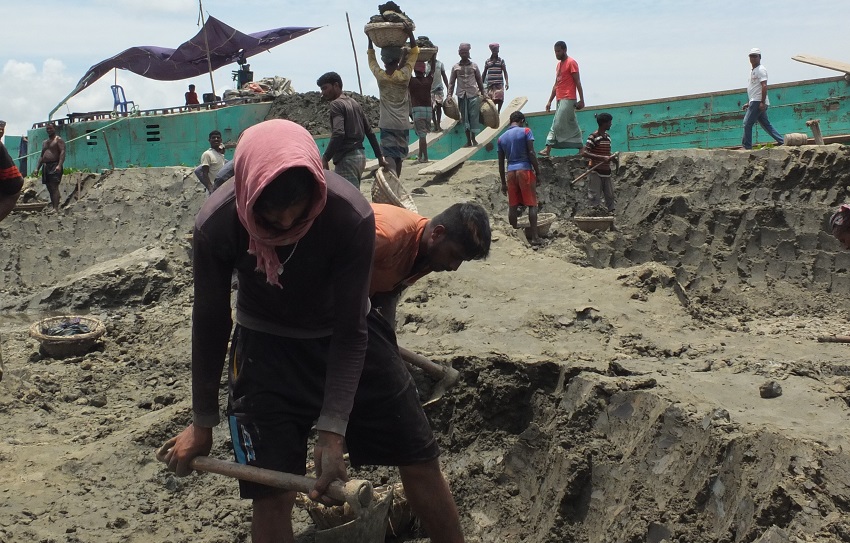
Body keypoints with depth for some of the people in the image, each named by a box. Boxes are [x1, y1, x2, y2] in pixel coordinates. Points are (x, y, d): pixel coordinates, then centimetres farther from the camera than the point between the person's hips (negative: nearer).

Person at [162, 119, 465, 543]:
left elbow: (350, 331, -23)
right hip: (267, 345, 0)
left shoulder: (351, 216, -31)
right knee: (272, 493, -6)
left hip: (345, 335, 1)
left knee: (420, 459, 4)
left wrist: (332, 432, -25)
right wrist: (202, 423, -2)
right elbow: (210, 325, -11)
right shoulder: (216, 225, -26)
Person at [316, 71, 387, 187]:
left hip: (346, 158, -9)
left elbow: (338, 134, -22)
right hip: (360, 155, 9)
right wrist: (380, 157, 21)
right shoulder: (354, 102, 19)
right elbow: (369, 132, 19)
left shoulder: (336, 104, -8)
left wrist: (325, 158, -24)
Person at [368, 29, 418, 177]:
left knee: (390, 156, -7)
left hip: (387, 124, -1)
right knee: (399, 156, 15)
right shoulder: (405, 75, -7)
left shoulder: (379, 75, -7)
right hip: (402, 124, 1)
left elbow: (371, 58, 12)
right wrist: (410, 33, 7)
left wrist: (370, 39, 20)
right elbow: (414, 53, 5)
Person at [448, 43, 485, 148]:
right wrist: (449, 95, -3)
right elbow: (451, 82, 6)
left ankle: (473, 137, 3)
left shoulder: (474, 66, 6)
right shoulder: (455, 67, 7)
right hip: (461, 95, 1)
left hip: (473, 94, -1)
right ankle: (468, 139, 7)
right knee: (464, 117, 2)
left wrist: (483, 93, 8)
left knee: (473, 115, -6)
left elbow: (479, 80, 10)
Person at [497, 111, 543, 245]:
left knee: (513, 206, 7)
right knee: (532, 205, -1)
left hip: (510, 172, 4)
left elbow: (501, 163, 13)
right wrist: (538, 172, -3)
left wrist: (503, 183, 18)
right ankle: (535, 237, -6)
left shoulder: (502, 138, 14)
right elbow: (531, 153, -8)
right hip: (525, 170, -4)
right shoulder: (525, 131, 1)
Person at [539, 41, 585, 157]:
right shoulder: (559, 64, 20)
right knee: (572, 125, 6)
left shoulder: (571, 63, -6)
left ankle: (548, 149, -14)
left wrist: (581, 100, -15)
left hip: (568, 99, -9)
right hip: (560, 99, 9)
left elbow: (577, 82, -10)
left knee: (557, 124, -13)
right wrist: (550, 101, 19)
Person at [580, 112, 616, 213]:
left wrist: (611, 157, 6)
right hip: (595, 172, -8)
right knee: (594, 198, -7)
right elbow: (584, 153, -22)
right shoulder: (593, 137, -12)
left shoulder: (608, 137, 12)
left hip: (606, 172, 8)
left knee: (610, 197, 9)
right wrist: (602, 158, -26)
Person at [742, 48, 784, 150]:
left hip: (758, 102, -10)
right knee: (766, 124, 11)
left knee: (747, 123, -12)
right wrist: (749, 103, 23)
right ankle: (782, 141, 12)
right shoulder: (753, 71, 22)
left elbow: (764, 86, -18)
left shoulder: (761, 70, -8)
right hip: (754, 102, 10)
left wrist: (762, 102, -25)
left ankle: (747, 146, -10)